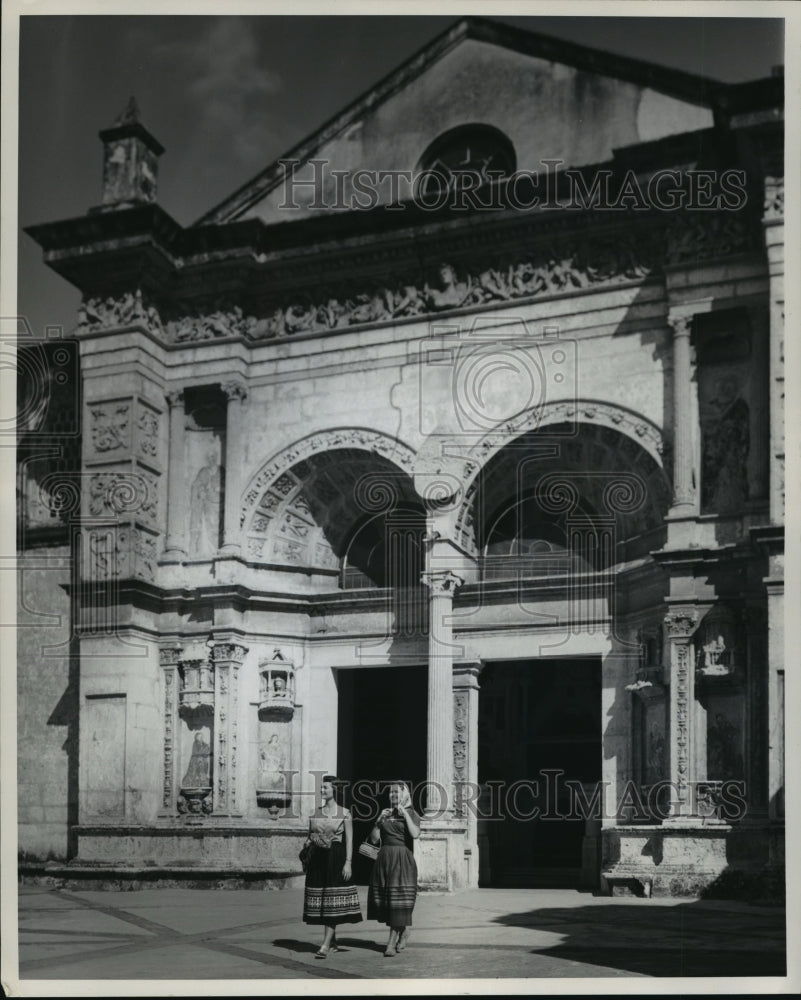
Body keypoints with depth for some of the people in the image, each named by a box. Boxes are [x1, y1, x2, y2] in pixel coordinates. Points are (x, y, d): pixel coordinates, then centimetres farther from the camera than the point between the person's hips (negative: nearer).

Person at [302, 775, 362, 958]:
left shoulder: (344, 813, -1)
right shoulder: (315, 813, 11)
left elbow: (349, 840, -5)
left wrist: (348, 862, -13)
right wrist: (307, 842, -4)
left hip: (336, 858, -5)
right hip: (317, 858, 5)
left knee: (333, 902, -9)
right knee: (322, 901, 7)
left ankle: (325, 945, -13)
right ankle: (333, 942, 19)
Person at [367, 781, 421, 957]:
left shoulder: (411, 814, 2)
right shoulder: (386, 814, 15)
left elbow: (415, 834, -17)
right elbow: (374, 838, 10)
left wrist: (405, 814, -15)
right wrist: (380, 820, -1)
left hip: (402, 859, -5)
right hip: (384, 858, 5)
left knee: (398, 900, -8)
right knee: (385, 899, 5)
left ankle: (392, 942, -6)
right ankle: (404, 933, 24)